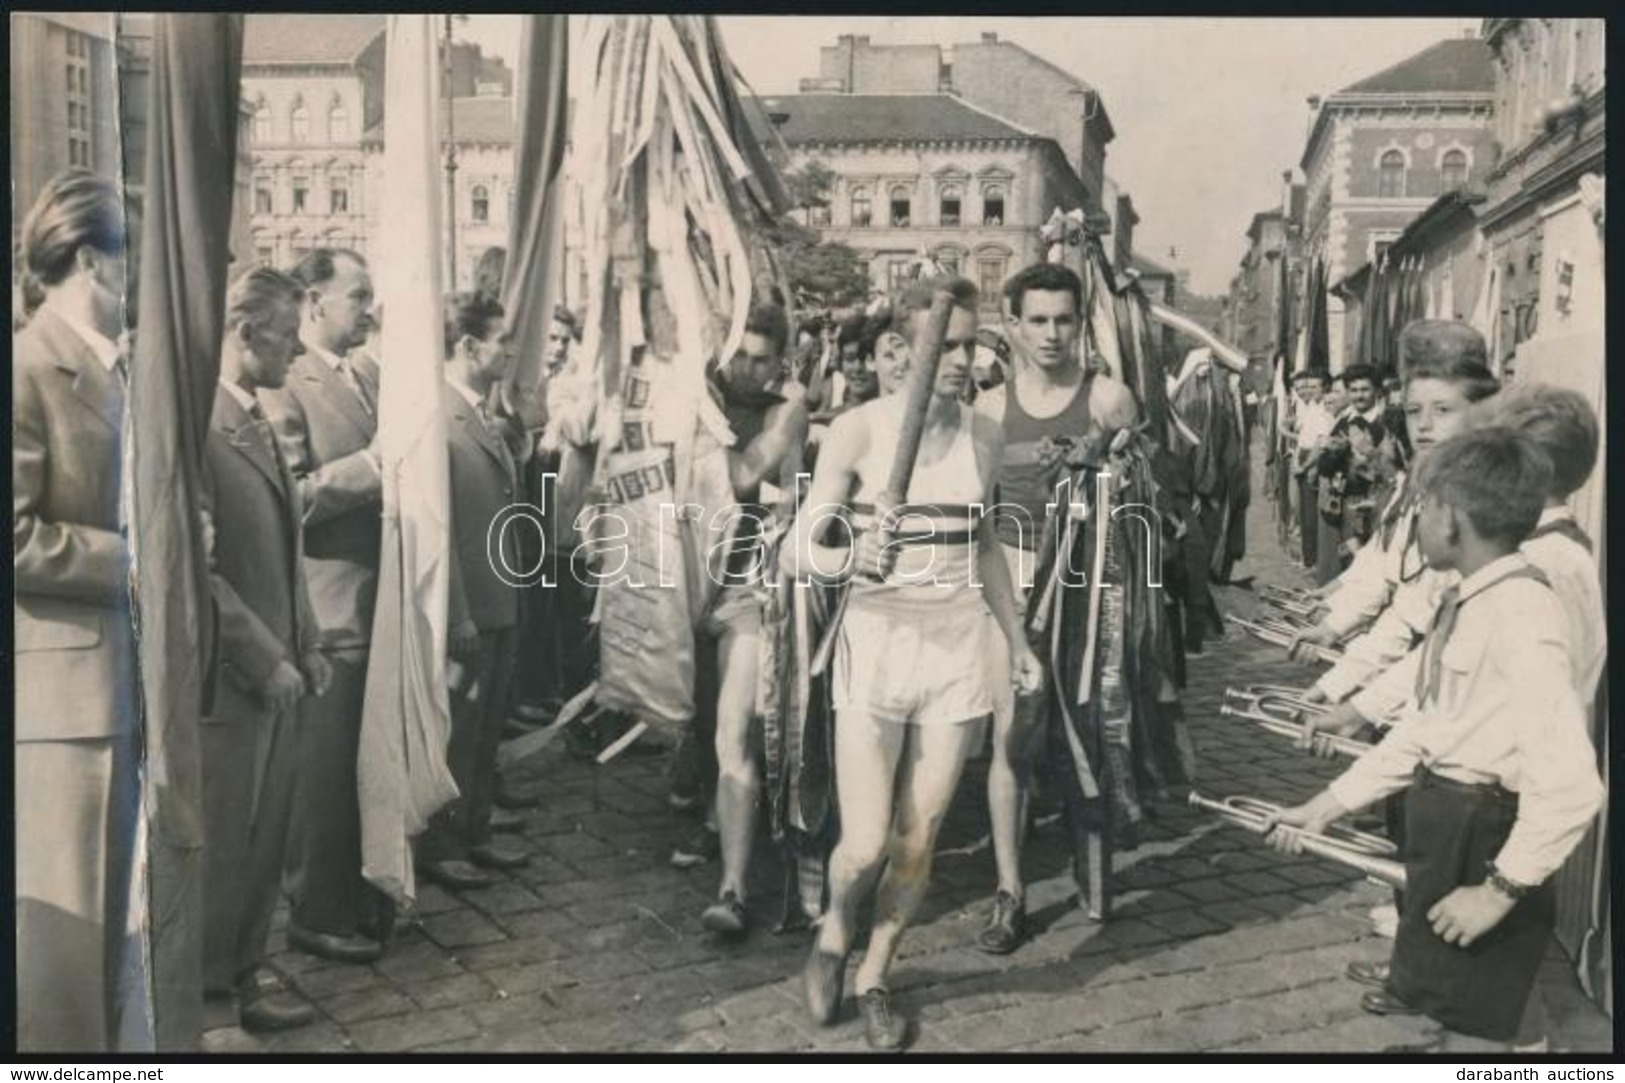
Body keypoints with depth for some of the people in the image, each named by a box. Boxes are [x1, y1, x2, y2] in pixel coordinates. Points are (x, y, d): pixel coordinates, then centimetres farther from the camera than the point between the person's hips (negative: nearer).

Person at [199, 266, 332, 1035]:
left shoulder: (258, 423, 13)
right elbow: (195, 567, -20)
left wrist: (304, 646, 13)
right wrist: (266, 659, -16)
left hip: (275, 670, 8)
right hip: (226, 678, -8)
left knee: (264, 840, 15)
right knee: (219, 845, 5)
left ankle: (243, 978, 29)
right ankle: (206, 998, 21)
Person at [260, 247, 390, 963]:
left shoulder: (368, 375, 12)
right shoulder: (284, 383, -12)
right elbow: (289, 497, -20)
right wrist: (371, 465, -21)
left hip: (379, 599, 8)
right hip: (329, 606, -8)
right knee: (327, 765, 2)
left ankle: (359, 893, 30)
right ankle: (316, 912, 17)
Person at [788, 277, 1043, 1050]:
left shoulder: (984, 436, 4)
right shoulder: (859, 429, -8)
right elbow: (798, 551, -12)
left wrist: (1018, 640, 20)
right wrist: (849, 561, -33)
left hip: (959, 646, 3)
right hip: (877, 641, -3)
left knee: (918, 842, 8)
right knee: (865, 844, -5)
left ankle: (874, 978, 30)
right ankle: (834, 932, 29)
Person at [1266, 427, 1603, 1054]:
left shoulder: (1521, 615, -25)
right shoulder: (1465, 602, 6)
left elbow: (1570, 785, -31)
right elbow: (1421, 730, 12)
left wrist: (1500, 890, -23)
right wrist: (1326, 806, 8)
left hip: (1485, 838, -9)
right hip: (1440, 821, 9)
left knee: (1472, 1026, 7)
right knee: (1440, 995, 28)